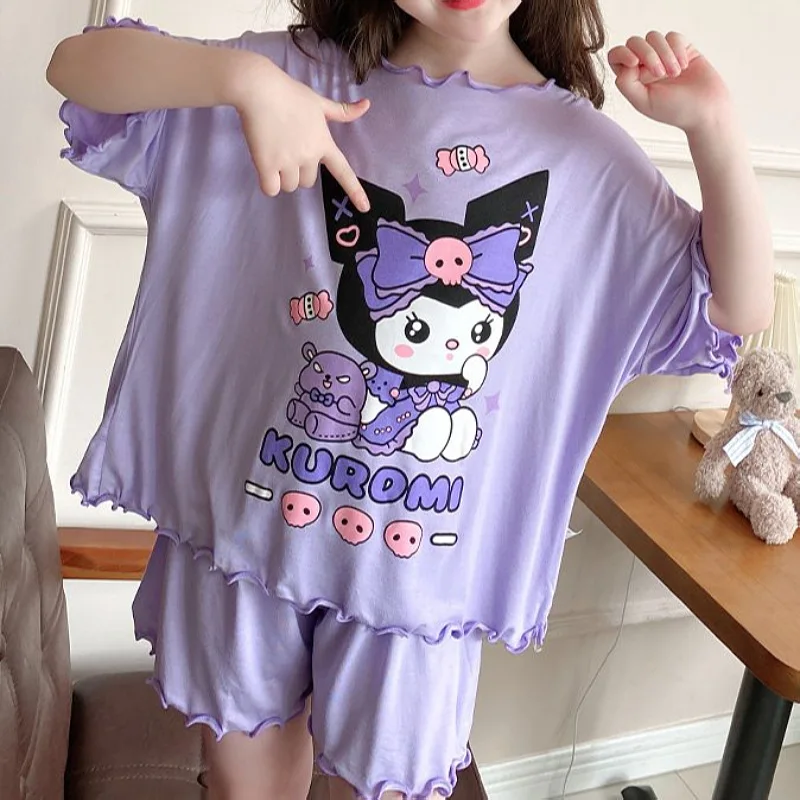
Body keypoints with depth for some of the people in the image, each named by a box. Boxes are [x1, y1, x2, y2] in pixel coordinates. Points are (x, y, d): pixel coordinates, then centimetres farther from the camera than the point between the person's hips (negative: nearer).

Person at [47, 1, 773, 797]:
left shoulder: (586, 154, -3)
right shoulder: (299, 72, -2)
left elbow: (738, 309, -4)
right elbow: (74, 64, -5)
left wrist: (712, 126, -17)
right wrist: (244, 76, -22)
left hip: (413, 572, 0)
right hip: (247, 518, 1)